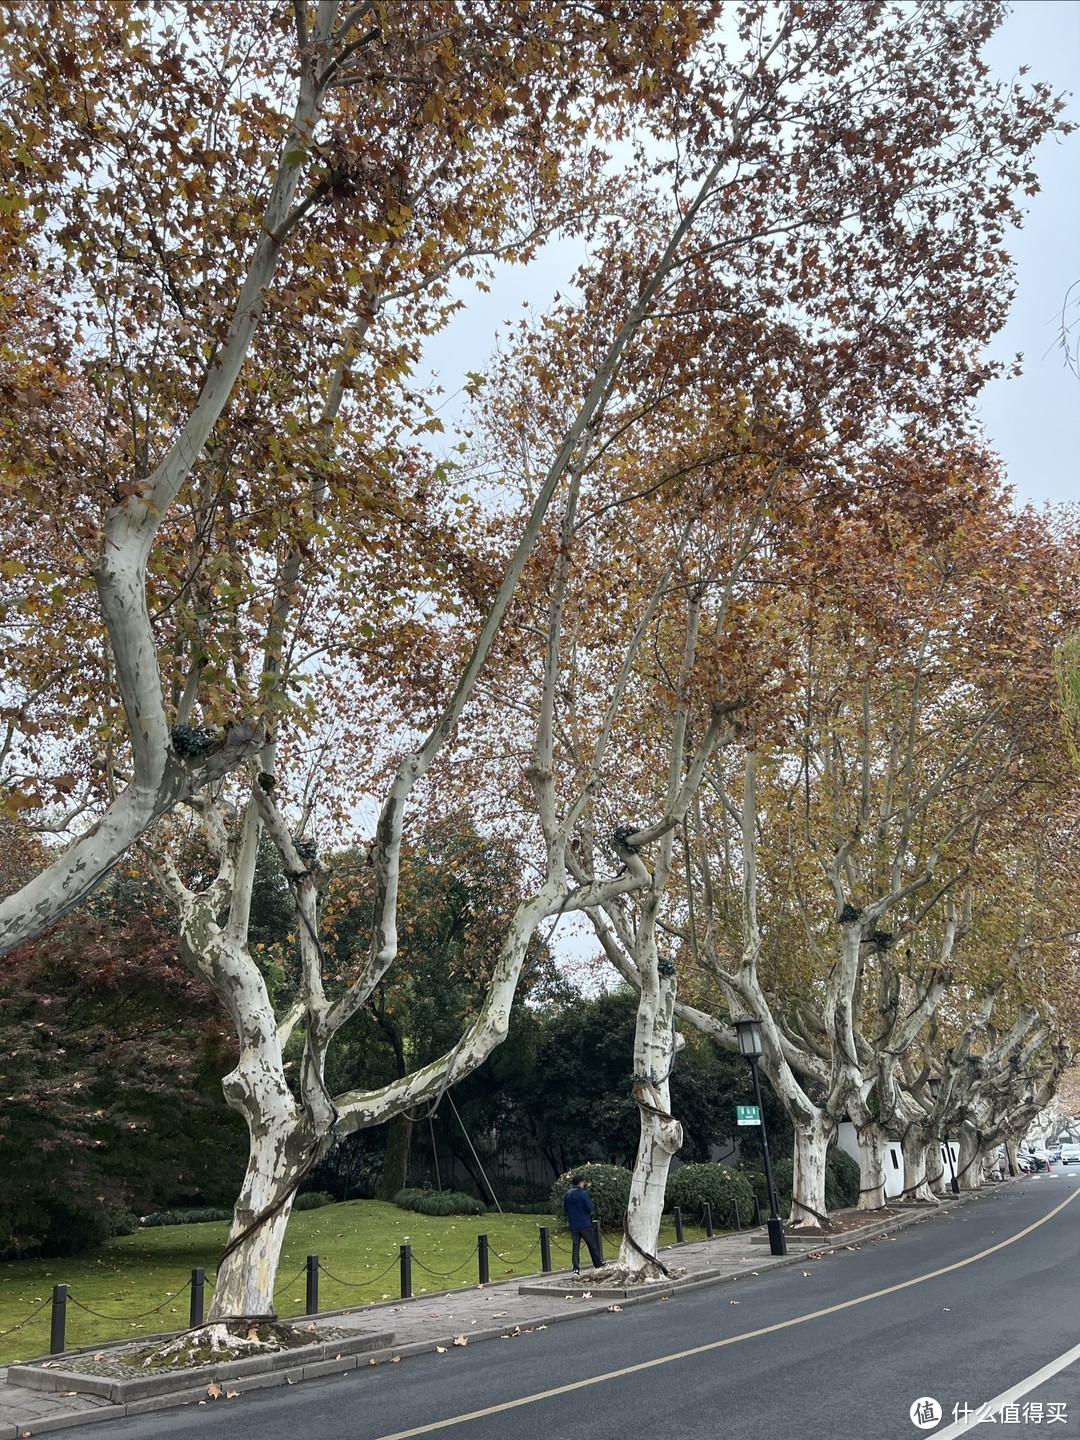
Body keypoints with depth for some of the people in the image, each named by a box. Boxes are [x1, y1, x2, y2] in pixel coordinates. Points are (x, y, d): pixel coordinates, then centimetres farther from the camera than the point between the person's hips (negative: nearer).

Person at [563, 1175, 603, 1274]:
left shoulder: (567, 1195, 2)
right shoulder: (583, 1193, -13)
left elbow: (565, 1208, 10)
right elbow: (590, 1208, -13)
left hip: (573, 1225, 3)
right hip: (585, 1224, -3)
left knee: (576, 1246, 5)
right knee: (591, 1244, 13)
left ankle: (576, 1268, -5)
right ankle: (598, 1263, 24)